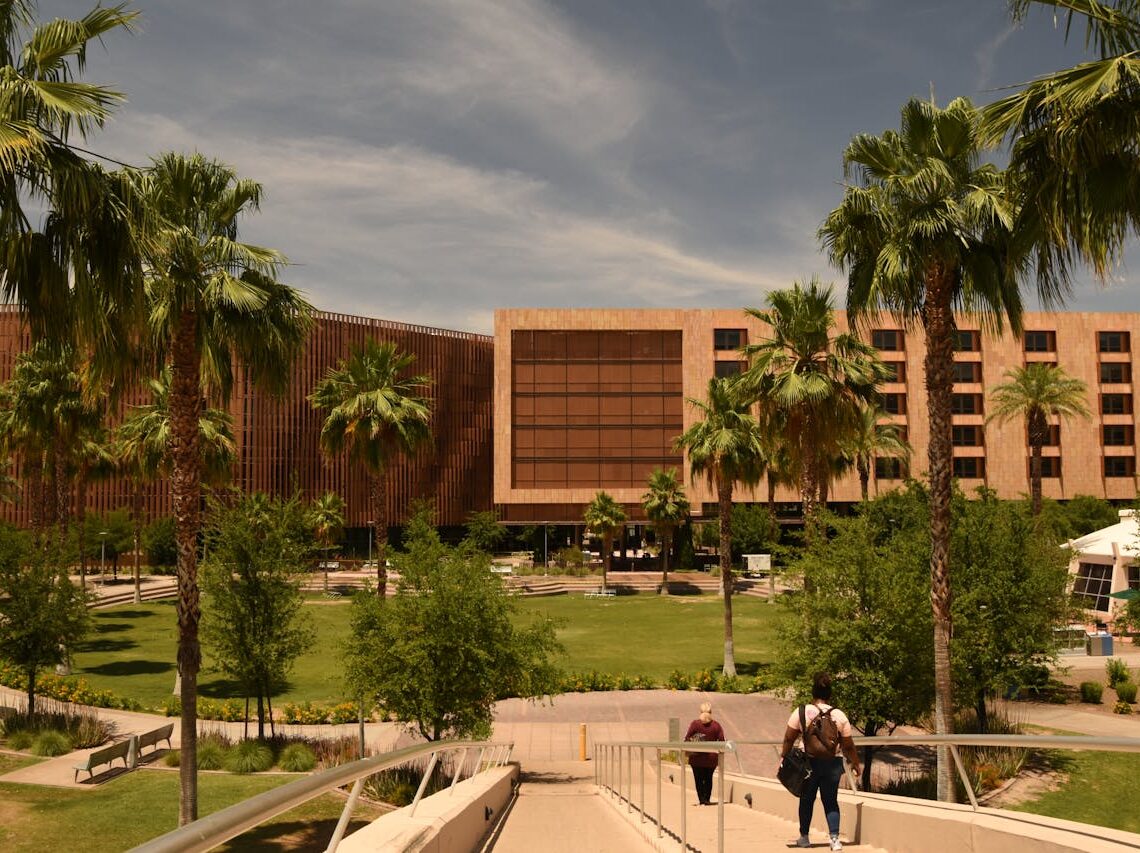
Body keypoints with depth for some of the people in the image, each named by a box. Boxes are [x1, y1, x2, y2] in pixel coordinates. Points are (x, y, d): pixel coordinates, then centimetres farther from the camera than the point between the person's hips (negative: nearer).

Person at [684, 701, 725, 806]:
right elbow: (721, 741, -3)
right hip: (712, 756, 2)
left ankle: (701, 800, 5)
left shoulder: (695, 723, -8)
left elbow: (687, 738, -11)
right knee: (708, 778, 16)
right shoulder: (716, 725, -3)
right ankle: (707, 799, 18)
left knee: (699, 779, 8)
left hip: (697, 756, -2)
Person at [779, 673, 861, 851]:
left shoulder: (801, 712, -6)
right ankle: (835, 838, 1)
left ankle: (804, 837, 23)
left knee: (806, 800, 14)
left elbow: (789, 739, -4)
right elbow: (848, 745, 2)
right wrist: (855, 763, 16)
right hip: (832, 763, 1)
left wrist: (783, 756, 9)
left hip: (808, 762, -1)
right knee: (831, 801, 10)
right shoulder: (839, 716, -3)